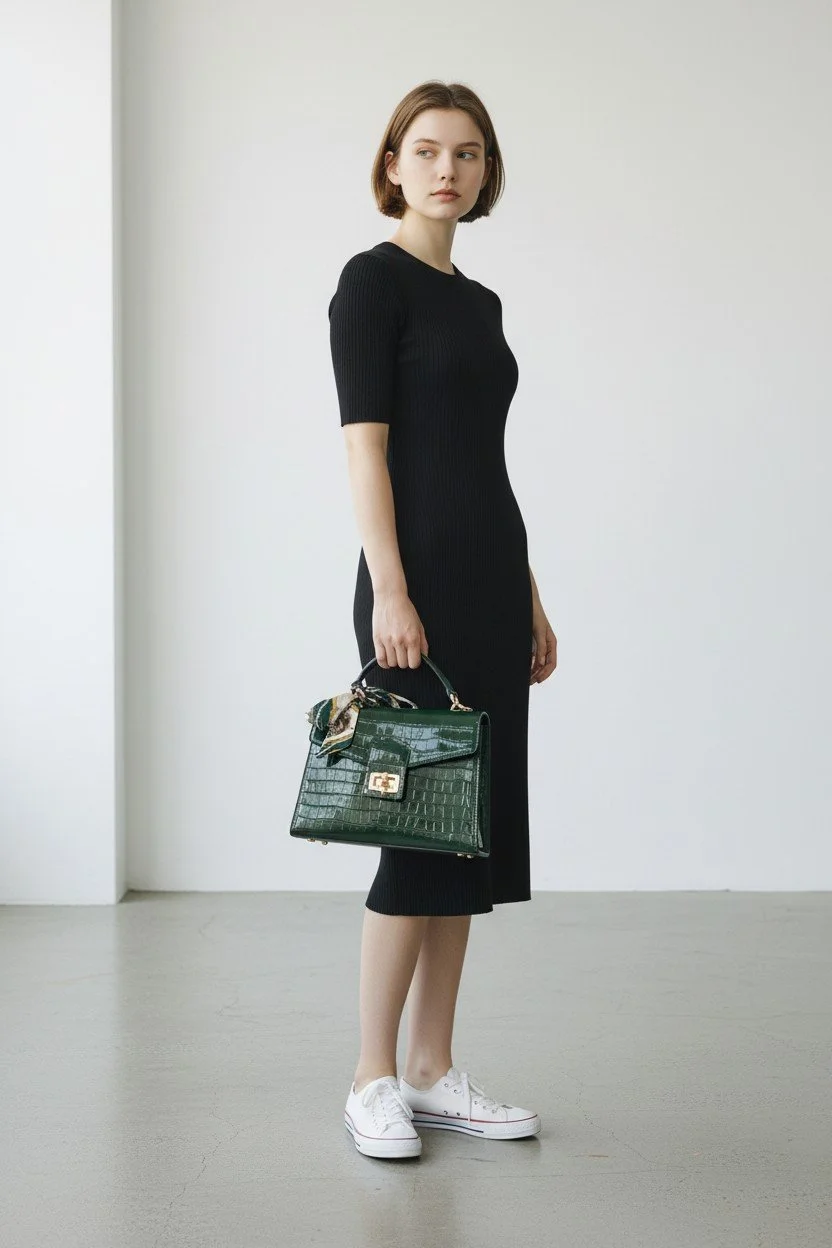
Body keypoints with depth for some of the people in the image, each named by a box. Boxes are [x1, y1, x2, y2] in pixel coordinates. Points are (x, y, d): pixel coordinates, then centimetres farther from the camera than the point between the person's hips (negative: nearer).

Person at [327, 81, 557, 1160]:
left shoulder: (479, 300, 18)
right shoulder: (374, 278, -6)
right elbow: (365, 444, -14)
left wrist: (530, 600, 16)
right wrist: (390, 592, -22)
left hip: (492, 578, 9)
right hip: (421, 577, -8)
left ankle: (433, 1072, 18)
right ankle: (374, 1080, 8)